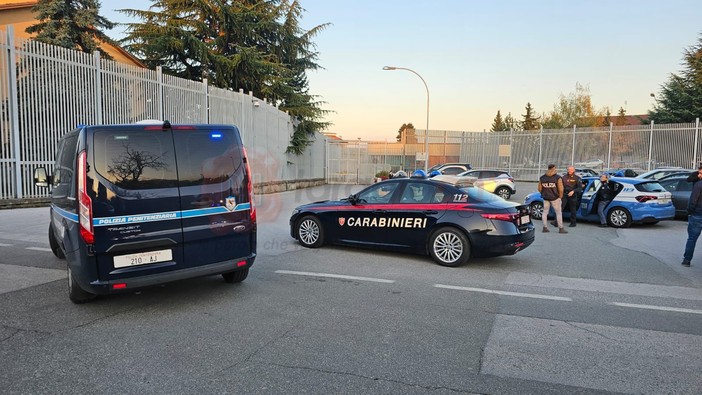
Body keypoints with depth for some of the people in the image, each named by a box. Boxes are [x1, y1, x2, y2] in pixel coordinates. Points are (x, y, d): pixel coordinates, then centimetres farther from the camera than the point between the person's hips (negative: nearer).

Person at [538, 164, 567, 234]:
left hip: (545, 198, 4)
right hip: (555, 198, -4)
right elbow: (561, 189, -13)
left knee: (545, 212, 13)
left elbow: (539, 189, 4)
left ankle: (545, 228, 12)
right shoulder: (557, 177, -10)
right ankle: (561, 228, 7)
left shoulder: (542, 178, 1)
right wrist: (560, 197, 3)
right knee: (559, 213, 6)